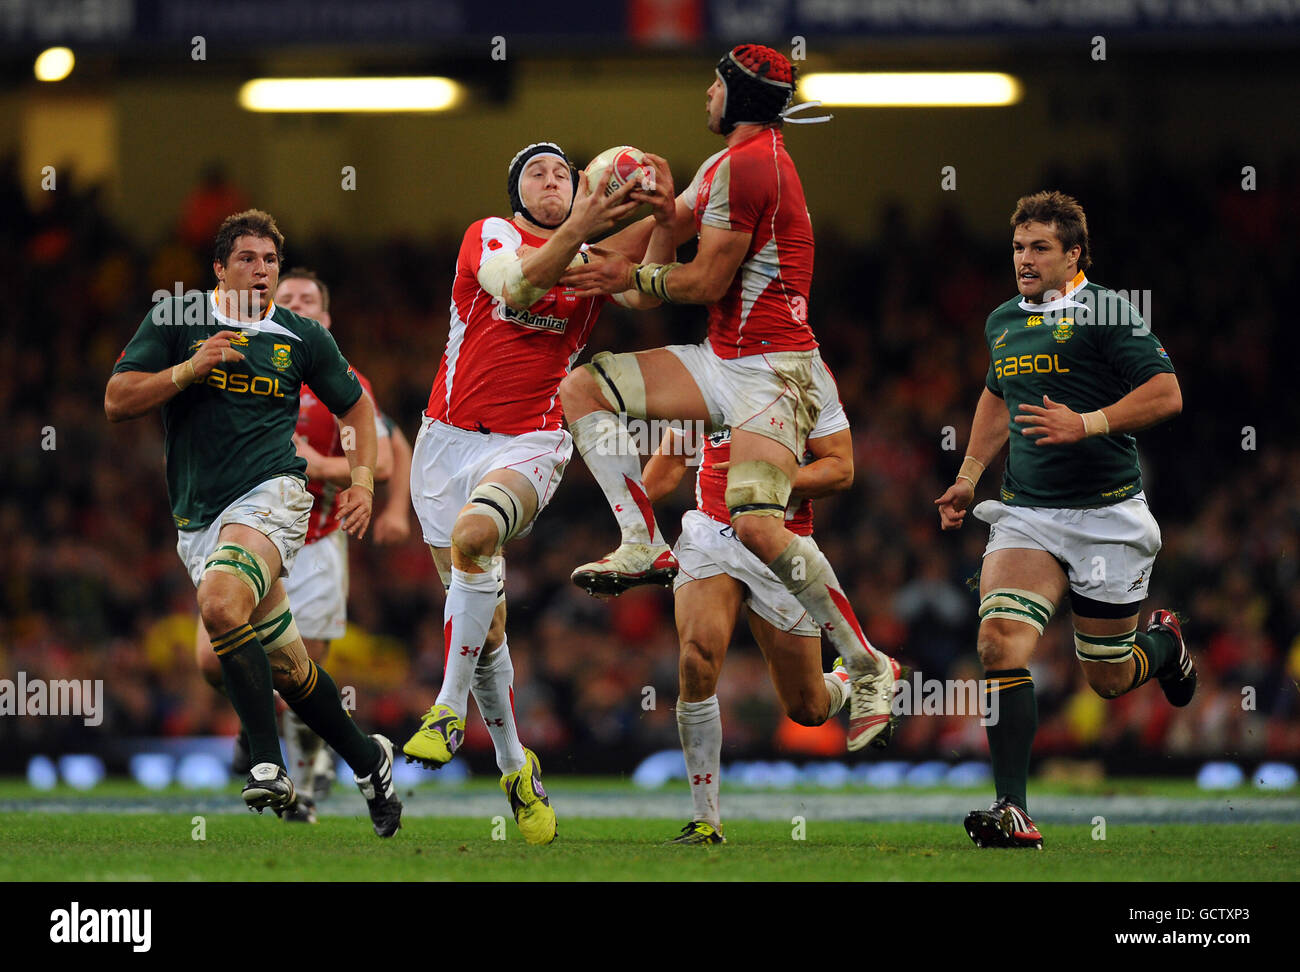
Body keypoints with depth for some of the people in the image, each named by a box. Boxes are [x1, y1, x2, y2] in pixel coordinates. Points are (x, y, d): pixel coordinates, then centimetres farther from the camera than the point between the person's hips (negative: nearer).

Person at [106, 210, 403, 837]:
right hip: (198, 520, 3)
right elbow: (116, 402, -2)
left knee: (221, 604, -32)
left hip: (270, 496, -3)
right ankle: (368, 761, 24)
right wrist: (190, 368, -14)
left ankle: (267, 763, -29)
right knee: (286, 668, 5)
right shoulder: (175, 321, 5)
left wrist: (362, 484, 8)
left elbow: (356, 407, 21)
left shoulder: (302, 338, 7)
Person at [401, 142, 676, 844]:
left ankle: (450, 708, -26)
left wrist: (662, 219, -23)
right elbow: (516, 285, -17)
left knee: (474, 534, -33)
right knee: (481, 620, 3)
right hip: (450, 439, 1)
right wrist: (578, 231, -32)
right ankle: (513, 765, 19)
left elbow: (642, 292, -8)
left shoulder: (590, 261, 11)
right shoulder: (489, 235, 3)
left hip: (530, 443, -1)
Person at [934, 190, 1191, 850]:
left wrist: (1087, 424, -22)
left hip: (1107, 516, -4)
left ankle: (1165, 643, 44)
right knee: (1000, 643, -20)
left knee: (1109, 679, 7)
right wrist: (969, 476, 24)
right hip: (1025, 512, 4)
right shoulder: (1003, 322, 12)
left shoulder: (1104, 313, -8)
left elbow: (1166, 394, -13)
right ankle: (1013, 812, -22)